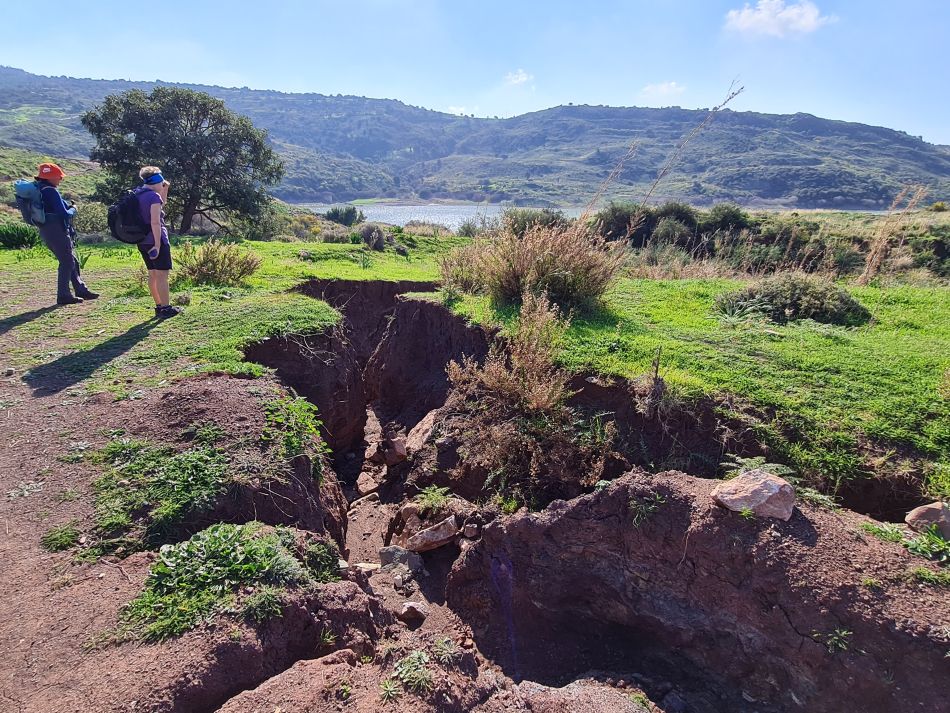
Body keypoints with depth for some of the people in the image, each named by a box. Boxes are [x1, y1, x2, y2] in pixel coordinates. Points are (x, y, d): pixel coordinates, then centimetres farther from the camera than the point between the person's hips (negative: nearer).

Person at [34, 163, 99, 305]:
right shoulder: (51, 191, -16)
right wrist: (73, 209, 0)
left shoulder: (38, 190, 14)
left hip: (45, 230, 10)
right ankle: (63, 295, -2)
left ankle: (81, 290, 22)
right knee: (67, 262, -3)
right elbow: (64, 214, -20)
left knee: (72, 261, 16)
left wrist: (68, 206, 5)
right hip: (57, 231, -10)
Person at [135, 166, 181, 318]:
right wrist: (158, 245, -22)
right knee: (162, 274, -4)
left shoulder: (137, 195, 12)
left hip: (142, 241, 9)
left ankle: (159, 306, 20)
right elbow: (155, 222, -22)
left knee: (153, 274, 14)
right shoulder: (154, 196, -14)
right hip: (155, 240, -9)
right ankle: (166, 308, -3)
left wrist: (165, 190, 17)